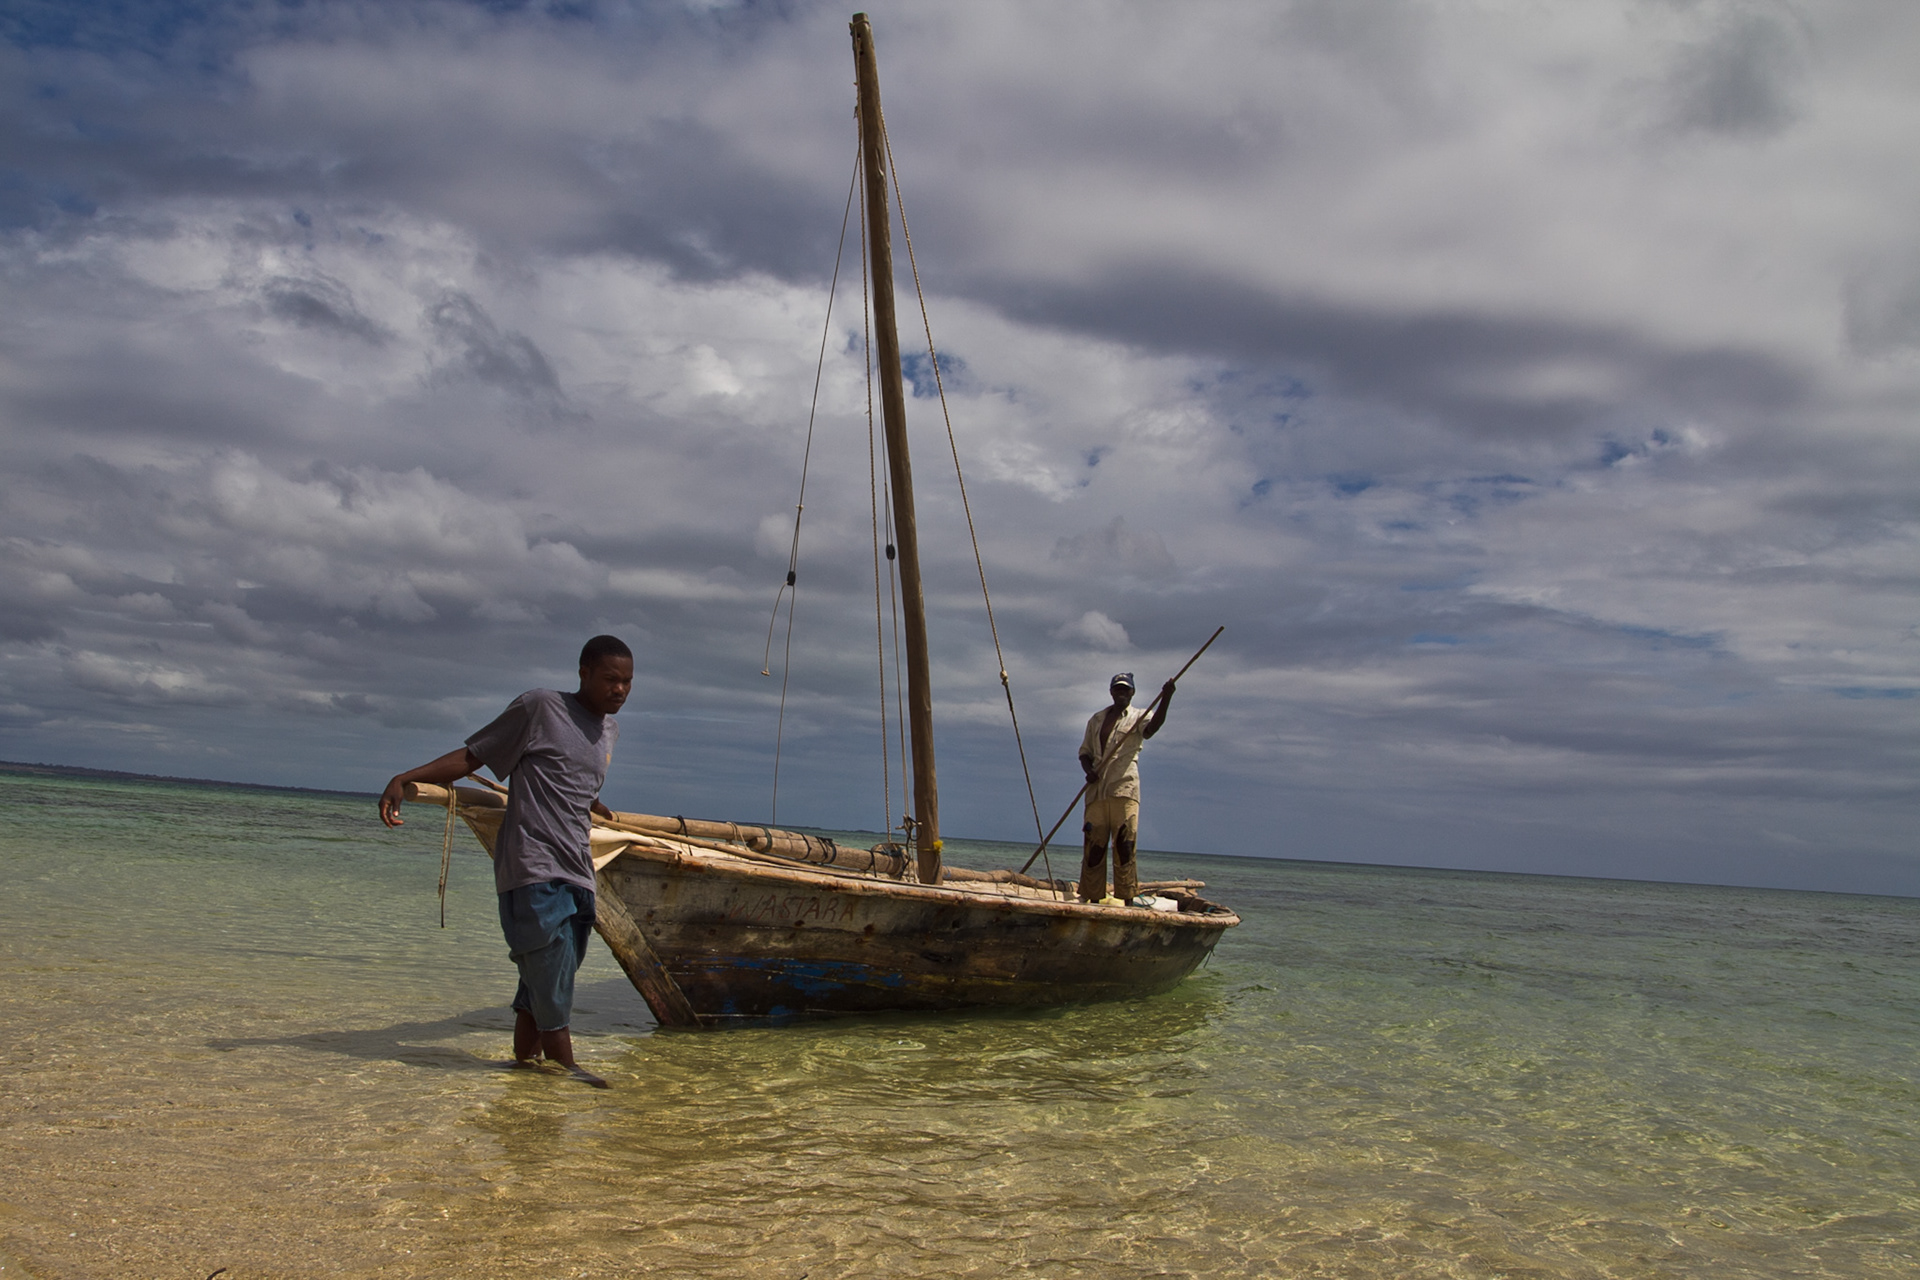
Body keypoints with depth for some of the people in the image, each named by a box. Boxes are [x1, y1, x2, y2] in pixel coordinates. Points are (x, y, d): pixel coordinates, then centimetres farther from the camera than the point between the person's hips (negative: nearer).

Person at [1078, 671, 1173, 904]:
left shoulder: (1138, 717, 6)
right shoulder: (1097, 719, 19)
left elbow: (1153, 726, -17)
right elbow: (1085, 751, 18)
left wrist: (1166, 699, -33)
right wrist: (1089, 771, -4)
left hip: (1124, 789, -4)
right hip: (1097, 790, 4)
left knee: (1125, 845, -10)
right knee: (1094, 846, 3)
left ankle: (1127, 899, -10)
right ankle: (1093, 899, 9)